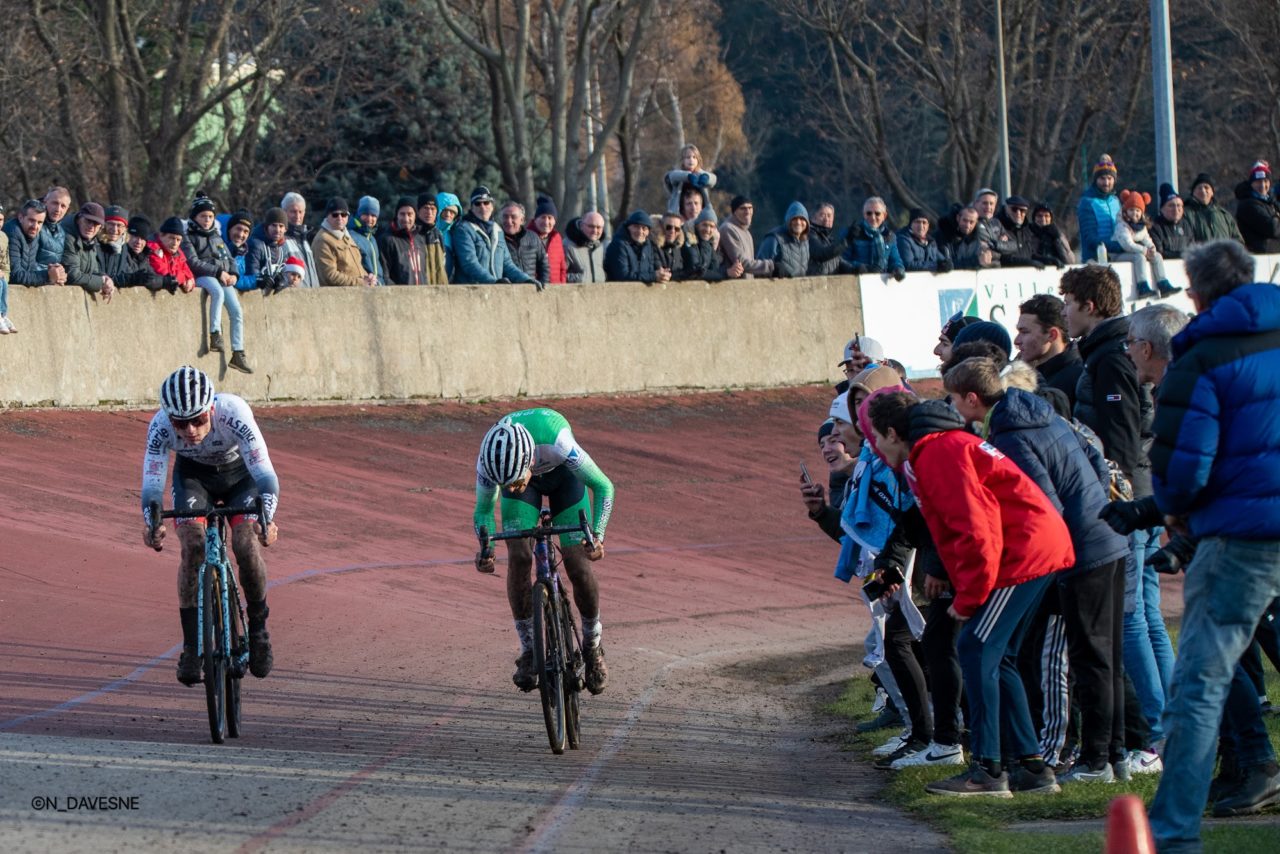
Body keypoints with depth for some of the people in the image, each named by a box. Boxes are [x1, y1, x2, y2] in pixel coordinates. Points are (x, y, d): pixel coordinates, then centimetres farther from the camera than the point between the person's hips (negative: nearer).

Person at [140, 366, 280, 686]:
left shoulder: (234, 414, -39)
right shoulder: (160, 427, -33)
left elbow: (265, 473, -42)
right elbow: (152, 482, -35)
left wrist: (267, 518, -59)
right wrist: (151, 522, -56)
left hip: (240, 472, -1)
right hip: (193, 473, 1)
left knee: (246, 543, -22)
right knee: (192, 545, -22)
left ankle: (258, 629, 2)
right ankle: (191, 646, -12)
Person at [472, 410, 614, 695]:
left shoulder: (557, 444, -44)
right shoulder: (488, 461, -36)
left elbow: (603, 487, -29)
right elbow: (483, 510, -16)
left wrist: (597, 535, -41)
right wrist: (486, 548, -34)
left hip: (562, 476, -1)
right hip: (525, 473, 1)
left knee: (577, 562, -11)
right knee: (518, 557, -19)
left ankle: (593, 647, 12)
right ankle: (528, 652, -5)